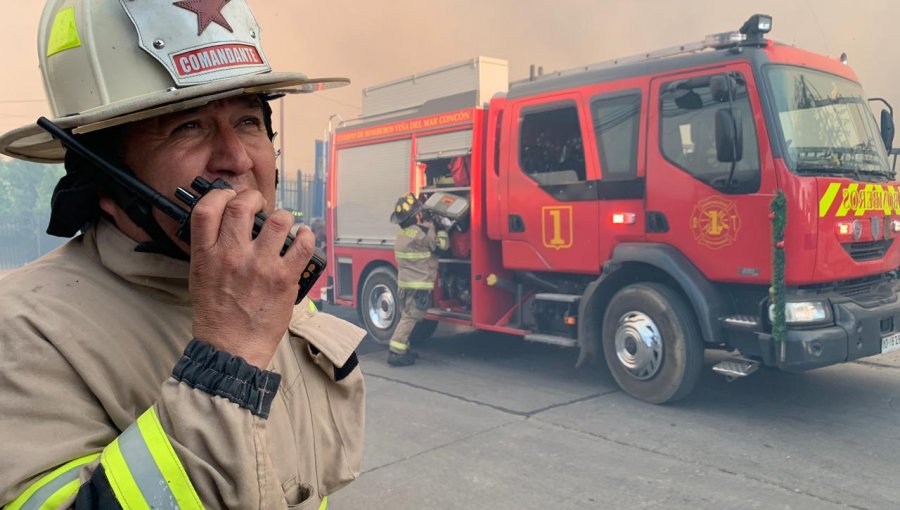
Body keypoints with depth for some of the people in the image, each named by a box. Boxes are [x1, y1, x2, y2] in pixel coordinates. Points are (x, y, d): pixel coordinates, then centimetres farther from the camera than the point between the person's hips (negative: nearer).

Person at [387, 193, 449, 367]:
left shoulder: (403, 232, 9)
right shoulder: (422, 233, -18)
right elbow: (443, 244, -10)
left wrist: (431, 224, 12)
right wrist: (442, 228, 5)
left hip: (404, 283, 9)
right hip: (419, 284, -9)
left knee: (407, 316, 18)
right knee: (410, 318, -6)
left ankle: (401, 349, 23)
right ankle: (395, 352, -7)